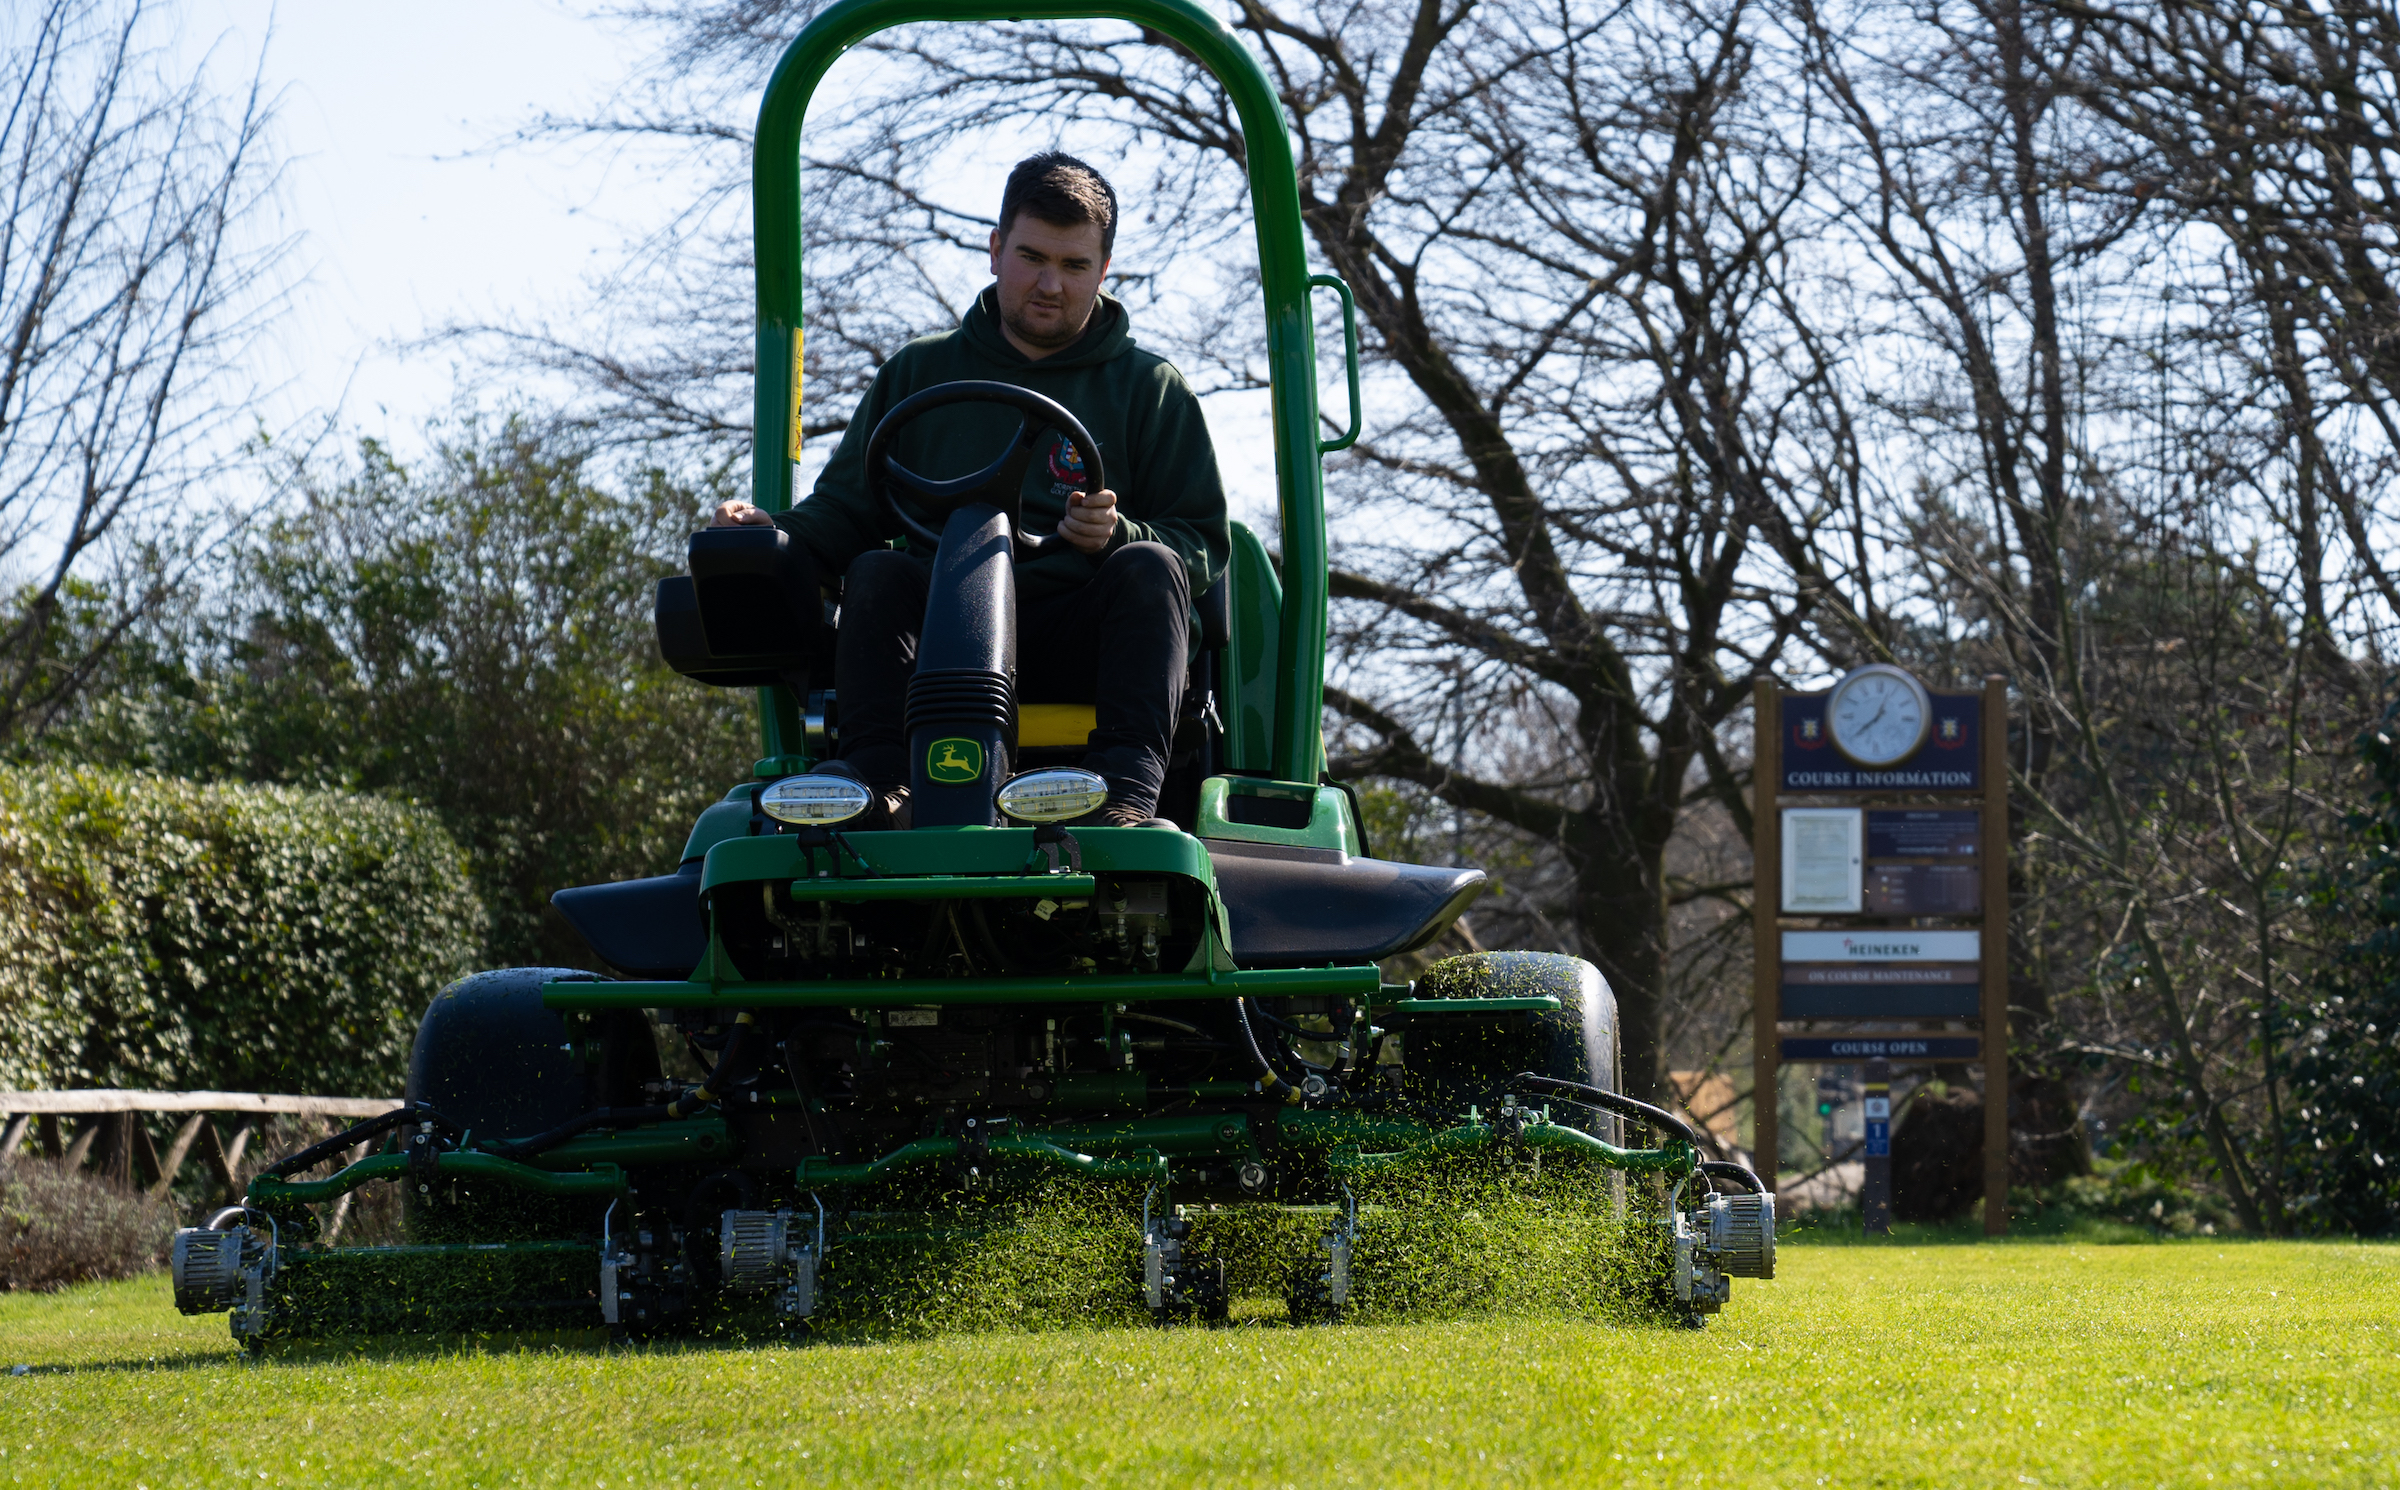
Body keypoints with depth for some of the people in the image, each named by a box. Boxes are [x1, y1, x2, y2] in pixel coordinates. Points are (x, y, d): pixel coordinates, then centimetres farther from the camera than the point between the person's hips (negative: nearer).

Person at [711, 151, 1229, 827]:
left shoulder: (1151, 389, 16)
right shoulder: (918, 373, 22)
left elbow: (1202, 545, 9)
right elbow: (845, 507, 17)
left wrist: (1120, 537, -13)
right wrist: (771, 530, -6)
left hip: (1083, 644, -1)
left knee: (1147, 567, -30)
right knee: (877, 573, -27)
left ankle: (1127, 796, -49)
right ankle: (881, 785, -46)